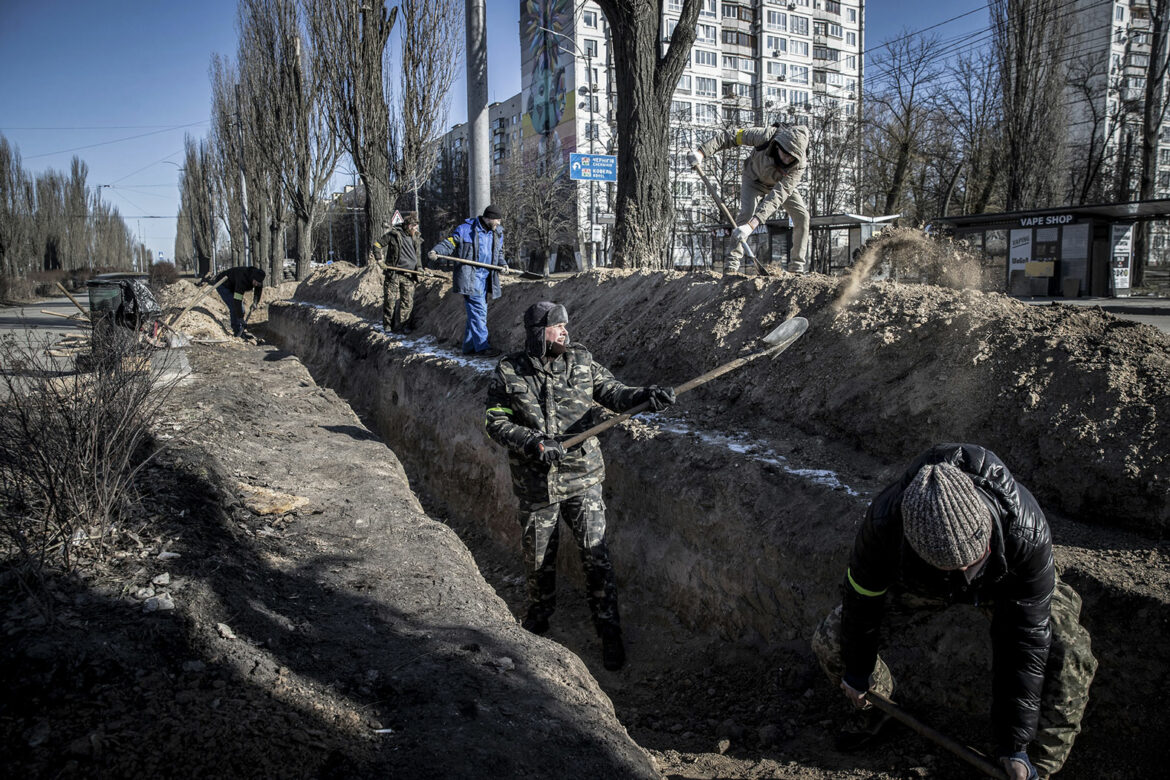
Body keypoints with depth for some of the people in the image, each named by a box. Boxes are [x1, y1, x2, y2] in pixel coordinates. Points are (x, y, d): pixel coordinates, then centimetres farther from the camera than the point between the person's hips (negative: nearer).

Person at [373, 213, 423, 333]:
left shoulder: (416, 240, 12)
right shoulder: (394, 235, -4)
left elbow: (418, 256, 23)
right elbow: (377, 244, 2)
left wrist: (419, 268, 6)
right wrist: (380, 260, -4)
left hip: (408, 277, 4)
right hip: (393, 274, -4)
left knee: (408, 302, 1)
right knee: (390, 300, 1)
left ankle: (402, 325, 10)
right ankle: (387, 325, 12)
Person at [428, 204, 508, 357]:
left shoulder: (497, 233, 14)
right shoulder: (465, 229, -6)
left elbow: (499, 253, 25)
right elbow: (449, 243, -4)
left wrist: (502, 263, 5)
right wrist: (436, 251, -21)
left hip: (486, 276, 7)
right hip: (469, 276, -7)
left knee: (480, 311, 9)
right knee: (478, 310, -11)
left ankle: (469, 346, 18)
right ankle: (482, 346, -6)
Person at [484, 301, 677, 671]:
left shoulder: (581, 360, 0)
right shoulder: (509, 373, -6)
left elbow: (611, 391, -1)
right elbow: (496, 422, -7)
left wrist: (644, 395, -22)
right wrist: (534, 442, -21)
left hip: (582, 477, 1)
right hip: (536, 484, 0)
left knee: (595, 555, -1)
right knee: (539, 557, 15)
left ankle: (609, 631, 14)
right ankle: (540, 612, 42)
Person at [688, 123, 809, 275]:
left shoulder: (799, 165, -38)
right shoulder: (767, 136, -39)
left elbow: (778, 196, -47)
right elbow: (730, 136, -29)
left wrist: (751, 225, -57)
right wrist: (702, 152, -41)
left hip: (782, 184, 1)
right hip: (754, 179, -1)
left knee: (802, 215, -13)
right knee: (747, 212, -25)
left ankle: (797, 268, -5)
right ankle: (732, 264, -22)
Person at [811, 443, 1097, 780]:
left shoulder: (1027, 530, -43)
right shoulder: (885, 520, -40)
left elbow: (1026, 638, -32)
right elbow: (861, 597, -20)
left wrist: (1013, 742, -27)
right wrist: (856, 670, -5)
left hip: (1006, 584, -1)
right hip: (922, 583, 1)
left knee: (1067, 658, -26)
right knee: (830, 641, -7)